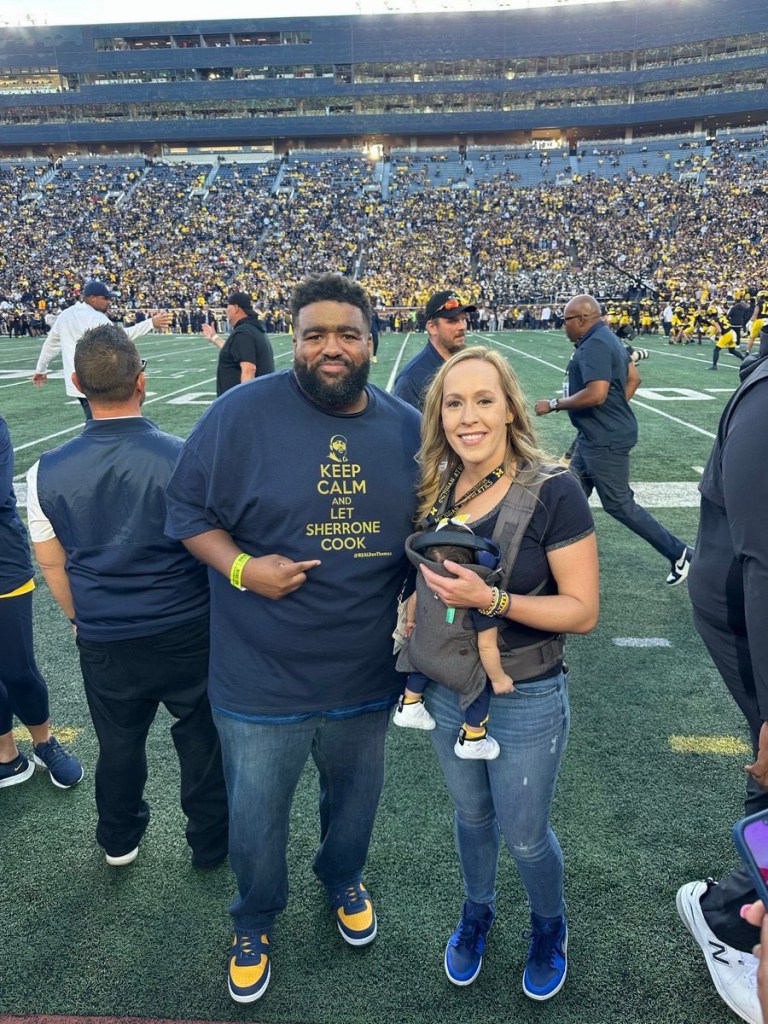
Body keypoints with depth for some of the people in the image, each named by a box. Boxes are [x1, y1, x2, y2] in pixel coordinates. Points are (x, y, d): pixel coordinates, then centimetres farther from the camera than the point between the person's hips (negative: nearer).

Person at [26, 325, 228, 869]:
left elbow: (53, 564, 2)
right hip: (189, 634, -2)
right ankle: (211, 842, 38)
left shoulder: (46, 472, -10)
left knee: (119, 743, 24)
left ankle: (119, 841, 47)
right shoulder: (185, 458, -20)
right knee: (202, 740, 18)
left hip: (104, 641, 3)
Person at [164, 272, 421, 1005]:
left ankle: (343, 882, 60)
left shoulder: (407, 428, -2)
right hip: (262, 682, -3)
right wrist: (241, 568, -22)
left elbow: (423, 536, 9)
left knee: (354, 802, 26)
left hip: (365, 677, 3)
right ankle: (254, 924, 50)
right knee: (255, 820, 17)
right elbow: (187, 508, -8)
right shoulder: (243, 413, -15)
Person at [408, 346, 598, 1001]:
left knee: (524, 836, 15)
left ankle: (550, 927, 48)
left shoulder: (552, 492, -20)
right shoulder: (436, 492, -4)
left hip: (526, 701, -4)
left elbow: (583, 611, -19)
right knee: (472, 816, 25)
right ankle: (477, 911, 54)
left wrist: (491, 600, -29)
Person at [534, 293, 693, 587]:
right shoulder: (608, 338, 12)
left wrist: (554, 404, -20)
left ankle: (679, 553, 12)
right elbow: (633, 378, 18)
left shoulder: (593, 346, -20)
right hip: (593, 437, 11)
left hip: (604, 441, -11)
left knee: (619, 504, 0)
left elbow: (596, 394, -30)